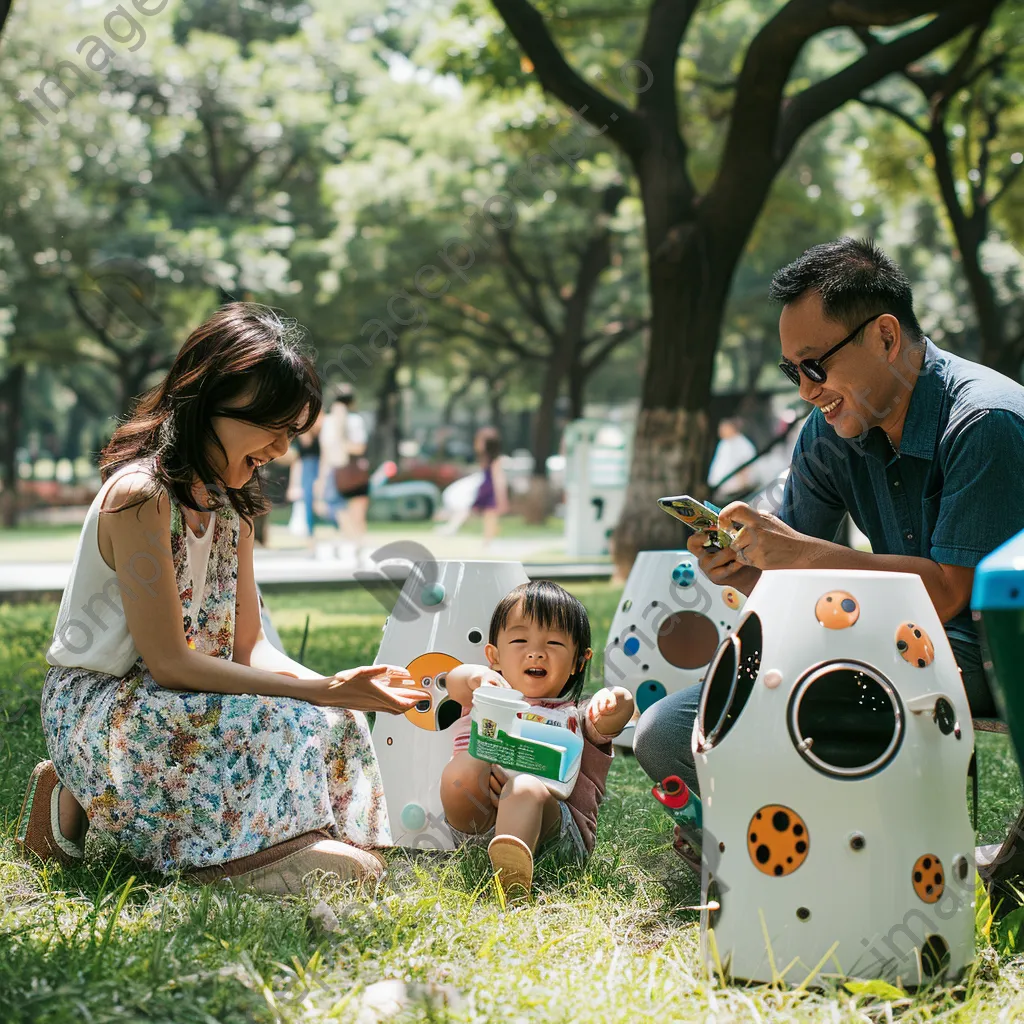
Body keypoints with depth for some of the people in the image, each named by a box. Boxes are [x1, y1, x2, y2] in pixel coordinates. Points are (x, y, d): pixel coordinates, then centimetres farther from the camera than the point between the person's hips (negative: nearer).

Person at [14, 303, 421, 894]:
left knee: (341, 722, -9)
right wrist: (324, 692, -26)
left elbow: (249, 646, 4)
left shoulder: (231, 502, 8)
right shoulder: (140, 494, -20)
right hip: (97, 708, -8)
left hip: (174, 705, 8)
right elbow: (168, 662, -22)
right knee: (294, 726, -26)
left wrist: (340, 687, -17)